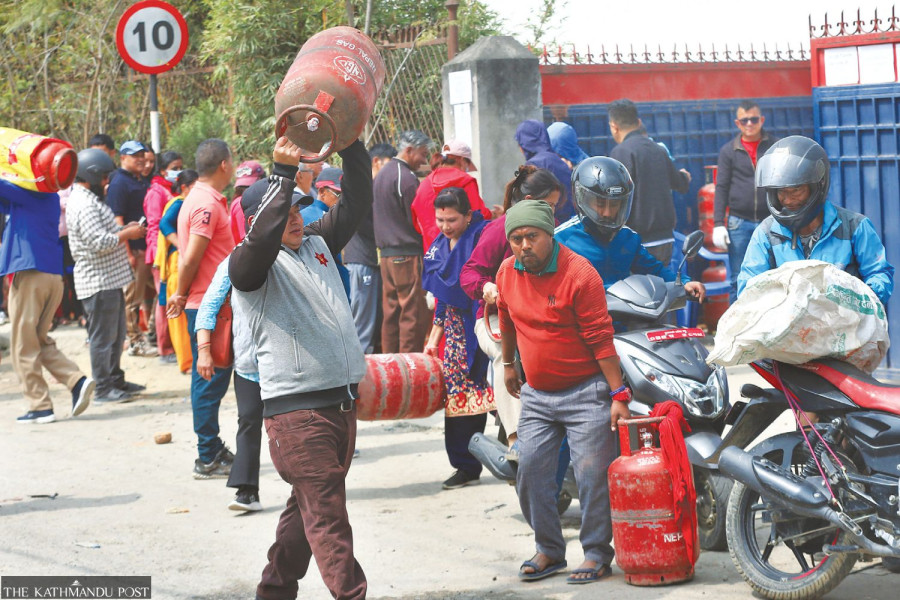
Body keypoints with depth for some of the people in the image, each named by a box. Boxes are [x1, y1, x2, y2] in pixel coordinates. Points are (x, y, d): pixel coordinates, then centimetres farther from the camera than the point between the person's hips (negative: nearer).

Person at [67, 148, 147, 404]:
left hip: (110, 279, 11)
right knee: (103, 336, -4)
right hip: (98, 281, -11)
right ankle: (103, 388, 3)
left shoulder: (90, 200, 16)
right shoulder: (83, 205, -20)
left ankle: (115, 380, 27)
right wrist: (127, 234, -14)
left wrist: (124, 229, 10)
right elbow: (100, 242, -26)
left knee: (115, 334, 18)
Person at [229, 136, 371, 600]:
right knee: (326, 515, -9)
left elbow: (355, 203, 15)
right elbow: (263, 235, -26)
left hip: (343, 400, 8)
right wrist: (283, 172, -27)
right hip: (296, 407, -8)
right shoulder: (250, 263, -5)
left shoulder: (318, 245, 17)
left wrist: (350, 144, 2)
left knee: (308, 509, 15)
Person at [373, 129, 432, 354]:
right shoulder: (406, 177, -12)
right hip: (408, 254, -9)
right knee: (414, 314, -7)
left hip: (387, 254, 9)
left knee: (391, 313, 11)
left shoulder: (381, 176, 16)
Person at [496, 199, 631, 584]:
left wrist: (619, 394, -16)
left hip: (585, 392, -6)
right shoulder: (507, 273, 1)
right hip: (536, 394, 6)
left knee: (592, 475, -6)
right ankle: (549, 550, 16)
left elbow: (600, 338, -16)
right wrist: (509, 364, 30)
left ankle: (597, 554, 5)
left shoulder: (579, 274, -17)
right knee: (530, 472, 3)